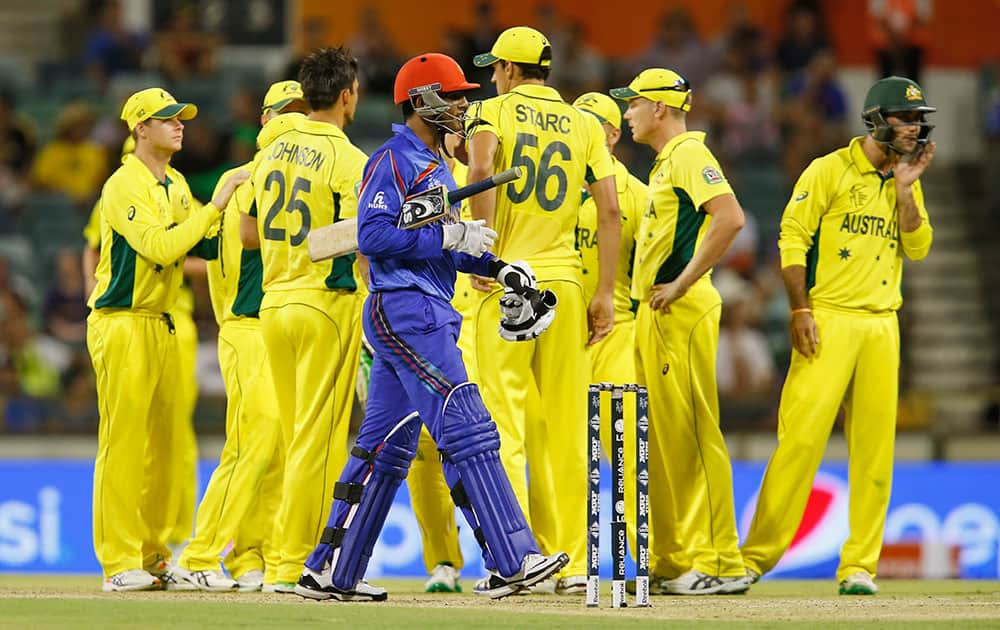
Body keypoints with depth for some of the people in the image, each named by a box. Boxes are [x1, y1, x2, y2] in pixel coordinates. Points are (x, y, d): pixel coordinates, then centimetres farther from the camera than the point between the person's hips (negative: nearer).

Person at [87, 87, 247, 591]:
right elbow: (161, 248, -22)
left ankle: (154, 557, 16)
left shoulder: (176, 187, 15)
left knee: (160, 445, 10)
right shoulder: (124, 186, -12)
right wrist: (215, 205, -20)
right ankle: (119, 563, -9)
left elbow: (204, 243, 10)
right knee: (123, 443, -9)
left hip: (162, 324, 9)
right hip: (122, 323, -9)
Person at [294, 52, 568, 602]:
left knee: (386, 446, 10)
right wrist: (448, 237, -19)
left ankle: (331, 573, 13)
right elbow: (373, 235, -18)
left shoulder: (436, 165, 22)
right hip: (404, 309, -10)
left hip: (427, 314, 10)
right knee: (468, 431, -14)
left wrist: (496, 267, 10)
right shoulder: (393, 159, -8)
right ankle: (510, 561, -18)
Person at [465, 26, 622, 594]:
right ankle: (572, 563, 7)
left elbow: (482, 168, -19)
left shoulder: (494, 111, 2)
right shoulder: (585, 125, 12)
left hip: (508, 279, -3)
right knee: (566, 430, 7)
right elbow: (610, 210, 4)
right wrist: (606, 293, 5)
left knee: (505, 423, -5)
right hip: (566, 280, 4)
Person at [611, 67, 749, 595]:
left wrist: (682, 284, -22)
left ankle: (720, 565, -11)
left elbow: (731, 218, -24)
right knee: (662, 437, 12)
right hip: (655, 314, 11)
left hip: (682, 312, -11)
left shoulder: (689, 153, -10)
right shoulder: (666, 162, 21)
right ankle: (672, 560, 16)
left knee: (690, 434, -11)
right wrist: (649, 300, 15)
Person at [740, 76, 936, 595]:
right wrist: (800, 309, -12)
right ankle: (756, 555, -8)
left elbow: (918, 248, 7)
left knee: (874, 446, 1)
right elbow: (792, 237, -5)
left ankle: (859, 564, 5)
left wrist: (905, 190, -4)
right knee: (802, 436, -12)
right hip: (828, 320, -5)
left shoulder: (907, 182, 17)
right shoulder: (831, 171, -1)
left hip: (881, 325, 5)